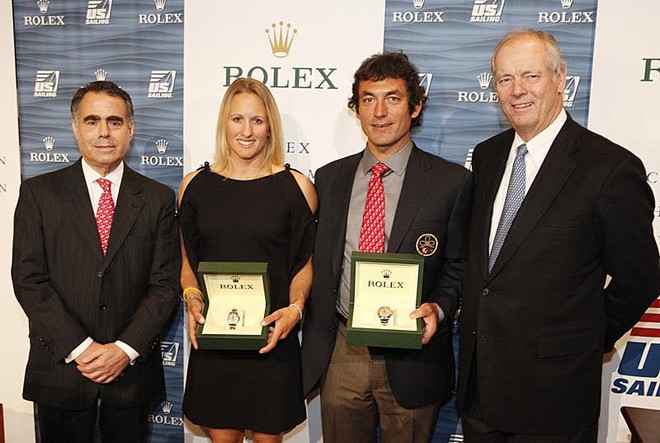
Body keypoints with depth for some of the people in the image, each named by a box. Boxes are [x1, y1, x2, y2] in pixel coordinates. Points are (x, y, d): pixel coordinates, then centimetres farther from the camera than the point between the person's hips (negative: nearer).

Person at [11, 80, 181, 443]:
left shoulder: (158, 198, 1)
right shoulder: (39, 193, 0)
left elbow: (166, 283, -2)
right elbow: (28, 279, -6)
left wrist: (125, 349, -13)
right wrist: (79, 348, -14)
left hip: (132, 365, 1)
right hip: (60, 366, 0)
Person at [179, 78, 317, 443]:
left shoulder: (295, 186, -3)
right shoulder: (195, 185, 3)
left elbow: (304, 263, 2)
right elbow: (188, 261, 11)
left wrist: (295, 308, -14)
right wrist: (191, 297, -7)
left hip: (273, 340, -1)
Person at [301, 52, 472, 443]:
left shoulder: (452, 181, -5)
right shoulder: (330, 178, 5)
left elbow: (459, 264, 0)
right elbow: (319, 261, 9)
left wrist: (437, 308, -18)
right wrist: (314, 343, 4)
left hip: (411, 359, -2)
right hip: (340, 355, 3)